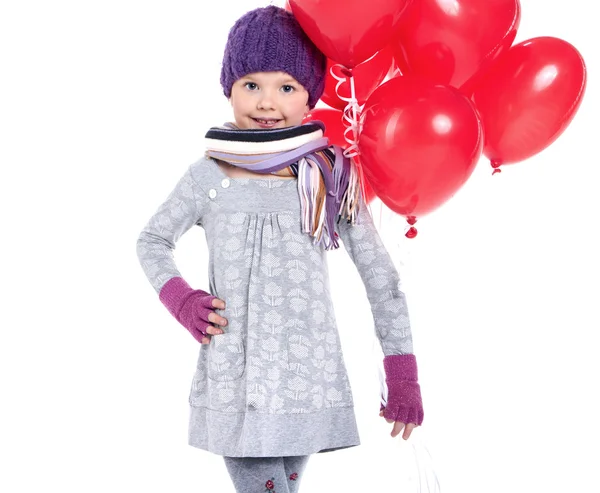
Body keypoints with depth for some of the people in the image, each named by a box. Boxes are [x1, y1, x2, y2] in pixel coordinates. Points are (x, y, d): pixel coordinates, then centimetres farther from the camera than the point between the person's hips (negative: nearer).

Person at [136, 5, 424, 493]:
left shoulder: (331, 178, -1)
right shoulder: (208, 176, -1)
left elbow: (381, 278, 3)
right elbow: (152, 241, 15)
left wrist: (403, 377, 1)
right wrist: (180, 299, -3)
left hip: (309, 382, 1)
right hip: (233, 387, 0)